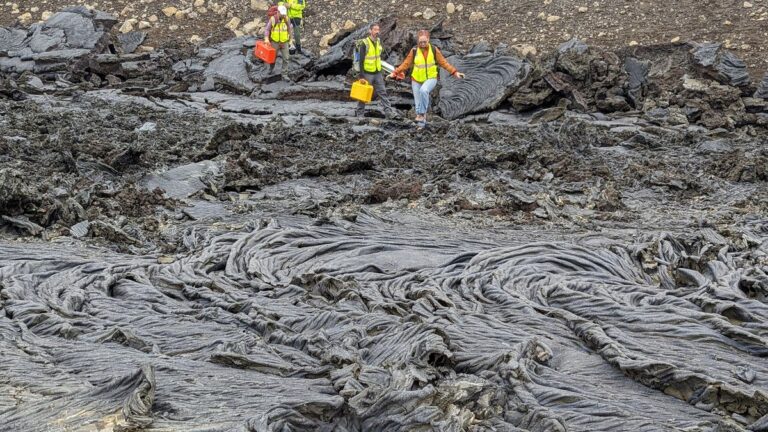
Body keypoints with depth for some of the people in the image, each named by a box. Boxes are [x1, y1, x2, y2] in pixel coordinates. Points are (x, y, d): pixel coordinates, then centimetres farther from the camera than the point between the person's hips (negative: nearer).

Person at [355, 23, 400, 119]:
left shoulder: (378, 42, 8)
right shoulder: (364, 44, -14)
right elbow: (361, 60, -15)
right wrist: (362, 76, -19)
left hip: (377, 73, 6)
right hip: (367, 74, -6)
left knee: (383, 93, 1)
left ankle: (389, 112, -1)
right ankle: (359, 113, 17)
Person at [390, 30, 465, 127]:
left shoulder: (434, 50, -4)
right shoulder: (414, 51, -3)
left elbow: (444, 63, -1)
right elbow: (406, 64, 2)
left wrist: (455, 72, -8)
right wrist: (395, 72, -6)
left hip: (430, 78, -2)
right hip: (416, 80, 2)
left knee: (424, 90, -34)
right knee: (418, 102, 3)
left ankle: (422, 114, -24)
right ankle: (421, 123, 20)